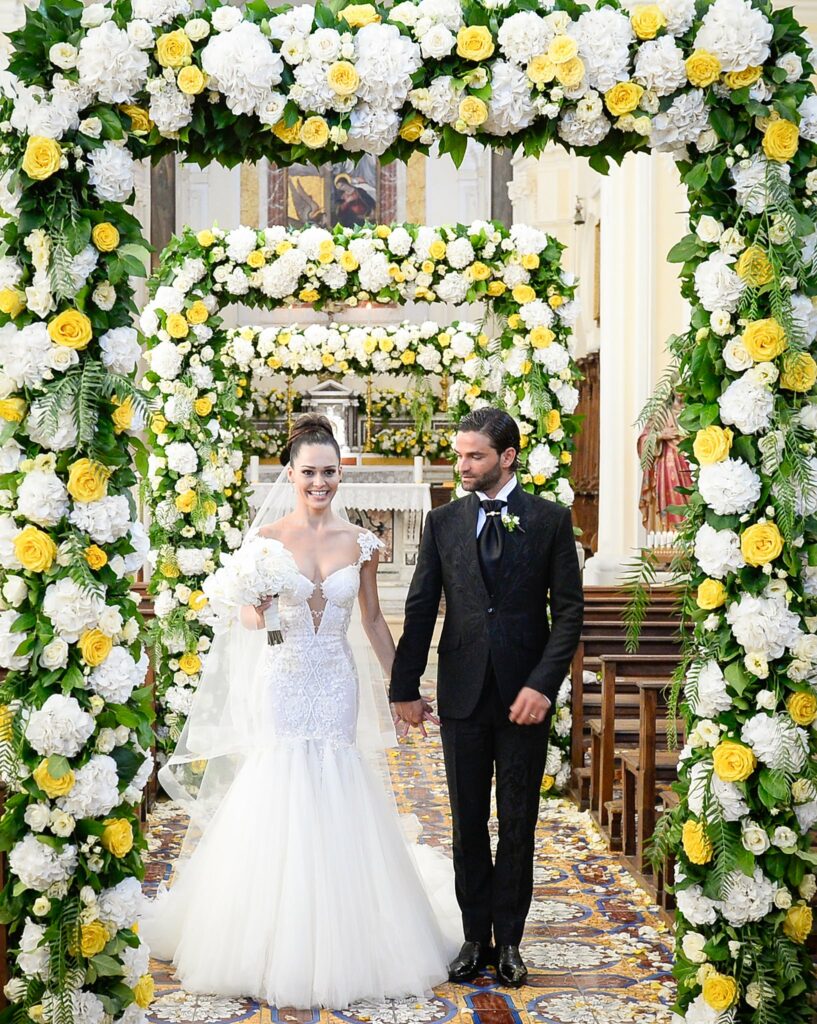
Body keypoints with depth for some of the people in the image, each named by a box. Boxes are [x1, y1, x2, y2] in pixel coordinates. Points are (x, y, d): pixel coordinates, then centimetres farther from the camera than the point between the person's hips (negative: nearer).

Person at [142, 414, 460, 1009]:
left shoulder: (359, 542, 4)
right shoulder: (267, 537, -2)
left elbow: (374, 621, 12)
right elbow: (250, 618, -4)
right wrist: (259, 605, -27)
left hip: (337, 686, 2)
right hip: (281, 684, -1)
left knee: (336, 802, 2)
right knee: (277, 800, -3)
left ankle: (337, 944, 16)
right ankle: (277, 945, 12)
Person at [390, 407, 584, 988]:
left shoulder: (551, 520, 0)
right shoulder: (444, 523, 6)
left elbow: (569, 611, -2)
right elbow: (420, 610, 7)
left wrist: (543, 684, -12)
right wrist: (405, 687, 5)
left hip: (525, 696, -2)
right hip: (462, 697, 2)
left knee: (518, 826, 7)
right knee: (468, 825, 9)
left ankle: (509, 941, 19)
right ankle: (476, 938, 19)